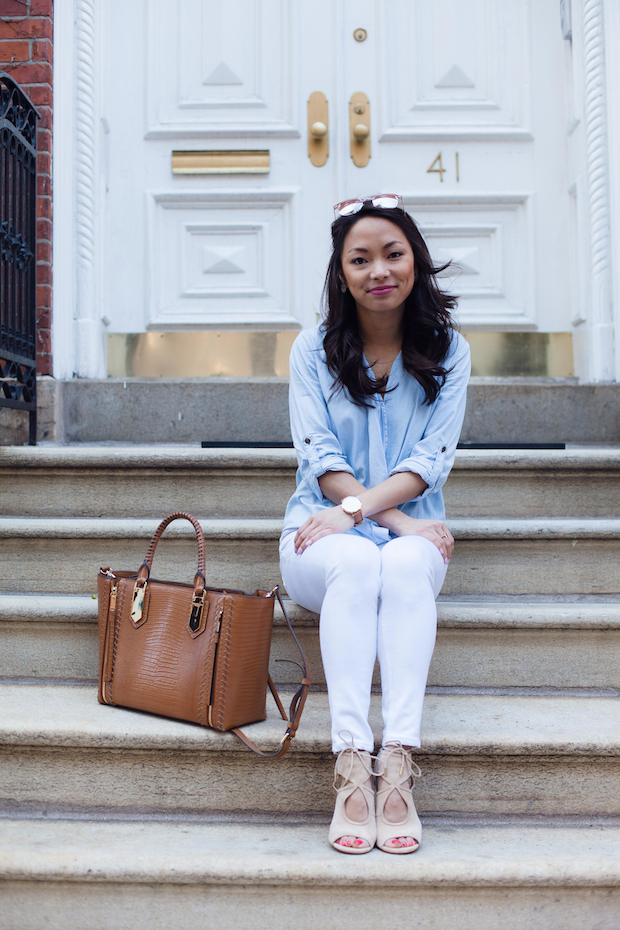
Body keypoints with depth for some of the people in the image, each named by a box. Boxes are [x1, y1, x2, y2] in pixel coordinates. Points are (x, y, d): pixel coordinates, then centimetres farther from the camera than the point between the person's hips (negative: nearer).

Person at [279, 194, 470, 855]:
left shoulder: (447, 350, 6)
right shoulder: (314, 350, 5)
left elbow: (432, 460, -4)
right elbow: (320, 460, -4)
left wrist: (356, 508, -19)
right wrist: (396, 520, -16)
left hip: (412, 527, 1)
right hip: (327, 531, 0)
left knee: (407, 566, -35)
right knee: (357, 565, -35)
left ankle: (398, 762, -40)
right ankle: (351, 764, -39)